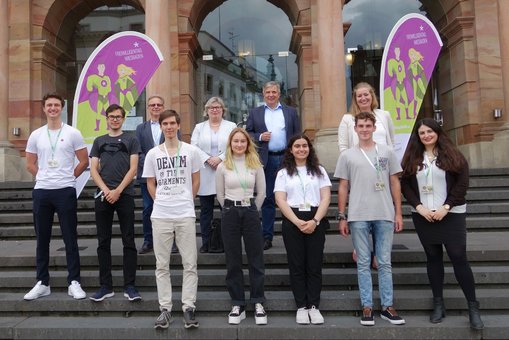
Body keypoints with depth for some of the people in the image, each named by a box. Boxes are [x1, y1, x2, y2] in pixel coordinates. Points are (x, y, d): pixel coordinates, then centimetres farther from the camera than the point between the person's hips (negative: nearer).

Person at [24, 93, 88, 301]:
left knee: (70, 239, 0)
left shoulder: (73, 133, -1)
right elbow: (30, 164, 16)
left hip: (65, 191, -3)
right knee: (42, 239, 10)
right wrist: (44, 177, 9)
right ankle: (42, 283, 20)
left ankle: (74, 282, 8)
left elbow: (84, 161, 2)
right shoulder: (36, 135, 8)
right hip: (41, 191, 3)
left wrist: (68, 177, 3)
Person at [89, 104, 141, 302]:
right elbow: (93, 170, 8)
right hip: (103, 195, 3)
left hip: (125, 194, -3)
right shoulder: (99, 141, 16)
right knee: (103, 242, 5)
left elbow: (133, 169, -1)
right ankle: (105, 286, 14)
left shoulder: (131, 140, 8)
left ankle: (129, 286, 4)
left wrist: (117, 191, -10)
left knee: (128, 241, -2)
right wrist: (105, 190, -7)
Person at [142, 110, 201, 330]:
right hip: (160, 215, 1)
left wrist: (186, 202, 7)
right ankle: (165, 309, 17)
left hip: (186, 214, -1)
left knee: (190, 264, 1)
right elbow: (150, 184, 12)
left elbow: (196, 180, 9)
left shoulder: (191, 151, 4)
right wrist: (161, 202, 5)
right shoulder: (153, 154, 6)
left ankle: (188, 308, 11)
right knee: (162, 265, 7)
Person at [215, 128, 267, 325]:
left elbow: (261, 193, 7)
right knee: (233, 261, 7)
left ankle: (258, 303, 16)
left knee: (256, 259, 4)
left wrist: (250, 210, 8)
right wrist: (232, 210, 10)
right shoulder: (222, 167, 1)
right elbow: (220, 195, 8)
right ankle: (237, 305, 18)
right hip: (230, 214, 0)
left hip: (251, 212, 0)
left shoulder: (256, 165, 2)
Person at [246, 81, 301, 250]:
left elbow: (297, 135, 7)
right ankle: (267, 237, 11)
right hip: (266, 160, 0)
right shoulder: (255, 113, 11)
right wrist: (260, 137, -11)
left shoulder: (291, 112, 11)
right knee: (268, 199, 4)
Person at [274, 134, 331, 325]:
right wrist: (297, 222, -13)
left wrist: (315, 221, -12)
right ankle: (301, 307, 12)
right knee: (296, 265, 3)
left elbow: (326, 197, 3)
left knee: (314, 264, 2)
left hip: (316, 220, 1)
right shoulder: (283, 173, 9)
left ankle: (314, 306, 11)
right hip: (292, 221, 0)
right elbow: (280, 200, -1)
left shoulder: (319, 170, 12)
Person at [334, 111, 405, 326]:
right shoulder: (347, 156, 6)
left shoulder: (387, 152, 8)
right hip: (358, 217, -1)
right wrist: (341, 217, 2)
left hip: (385, 216, 1)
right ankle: (367, 307, 14)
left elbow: (395, 183, 9)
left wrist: (398, 213, 4)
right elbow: (343, 188, 6)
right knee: (363, 264, 5)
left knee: (385, 263, 7)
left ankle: (387, 307, 17)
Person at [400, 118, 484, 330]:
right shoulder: (412, 159, 6)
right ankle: (438, 304, 19)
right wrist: (419, 207, -10)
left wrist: (446, 207, -13)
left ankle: (473, 307, 8)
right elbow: (405, 185, 3)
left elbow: (462, 183, -5)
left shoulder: (452, 155, 0)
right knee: (433, 257, 9)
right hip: (423, 216, 3)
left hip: (451, 215, -2)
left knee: (459, 258, -3)